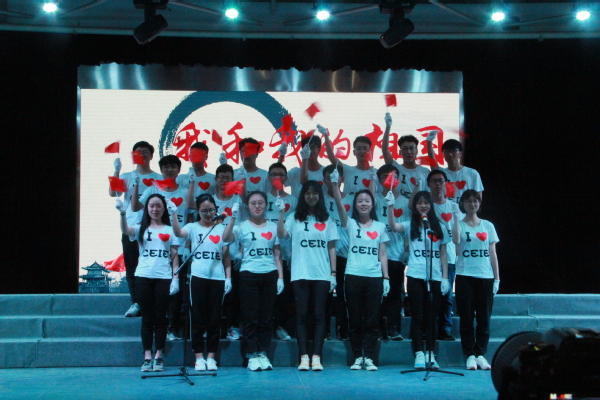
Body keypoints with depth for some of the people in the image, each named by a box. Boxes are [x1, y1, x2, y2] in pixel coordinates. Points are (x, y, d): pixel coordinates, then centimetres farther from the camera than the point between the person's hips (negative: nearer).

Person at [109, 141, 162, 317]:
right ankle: (136, 303, 8)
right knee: (131, 266, 3)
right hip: (130, 228, 2)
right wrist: (116, 170, -12)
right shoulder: (126, 177, 12)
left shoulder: (159, 178, 8)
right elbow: (112, 193, -4)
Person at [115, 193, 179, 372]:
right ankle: (147, 357, 5)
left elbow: (174, 256, 6)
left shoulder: (170, 230, 10)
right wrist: (123, 213, -30)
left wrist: (175, 278, -3)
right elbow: (125, 230, -12)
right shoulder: (141, 229, 10)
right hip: (143, 277, 0)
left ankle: (158, 357, 7)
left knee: (160, 318, 1)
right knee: (147, 318, 3)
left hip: (163, 278, 0)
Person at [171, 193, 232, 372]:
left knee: (214, 318, 4)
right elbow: (178, 233, -17)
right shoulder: (193, 227, 6)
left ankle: (211, 356, 11)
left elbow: (226, 257, 9)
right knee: (198, 317, 1)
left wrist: (228, 278, 1)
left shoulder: (221, 229, 10)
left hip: (217, 278, 1)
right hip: (198, 277, -1)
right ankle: (199, 357, 8)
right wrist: (174, 214, -28)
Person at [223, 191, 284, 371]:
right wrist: (233, 218, -24)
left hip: (269, 275, 2)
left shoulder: (273, 227, 11)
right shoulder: (242, 227, 3)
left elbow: (277, 255, 12)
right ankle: (252, 356, 4)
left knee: (266, 317, 4)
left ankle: (263, 353, 11)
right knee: (250, 317, -2)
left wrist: (280, 277, 5)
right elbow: (226, 238, -17)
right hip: (249, 275, -2)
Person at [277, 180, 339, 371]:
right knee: (302, 315, -1)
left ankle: (316, 357, 1)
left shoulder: (327, 220, 11)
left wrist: (333, 273, 3)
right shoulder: (294, 218, 8)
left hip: (322, 275, 1)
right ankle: (304, 357, 1)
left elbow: (331, 248, 9)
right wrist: (281, 212, -17)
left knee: (319, 315, -1)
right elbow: (281, 234, -9)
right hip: (300, 274, -1)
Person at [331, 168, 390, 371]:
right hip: (353, 276, -1)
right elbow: (339, 204, -10)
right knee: (355, 319, 2)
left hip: (374, 278, 1)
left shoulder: (380, 227, 10)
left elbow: (382, 254, 9)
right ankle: (357, 357, 8)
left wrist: (386, 278, 2)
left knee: (372, 320, 0)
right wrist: (335, 183, -24)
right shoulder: (350, 224, 6)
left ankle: (369, 357, 4)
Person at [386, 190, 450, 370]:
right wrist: (390, 206, -27)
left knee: (432, 316, 5)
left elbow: (443, 253, 10)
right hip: (415, 276, -1)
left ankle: (430, 353, 12)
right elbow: (393, 226, -13)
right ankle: (419, 354, 3)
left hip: (435, 277, 2)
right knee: (417, 316, -1)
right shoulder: (410, 225, 6)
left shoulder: (438, 227, 11)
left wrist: (445, 277, 4)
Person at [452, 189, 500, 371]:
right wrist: (456, 217, -17)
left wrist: (497, 278, 6)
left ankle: (481, 354, 10)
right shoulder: (460, 224, 4)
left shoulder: (488, 226, 11)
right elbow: (456, 240, -18)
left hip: (485, 276, 2)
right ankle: (470, 355, 5)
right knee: (466, 317, -1)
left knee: (484, 317, 2)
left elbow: (493, 253, 11)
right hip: (465, 276, -2)